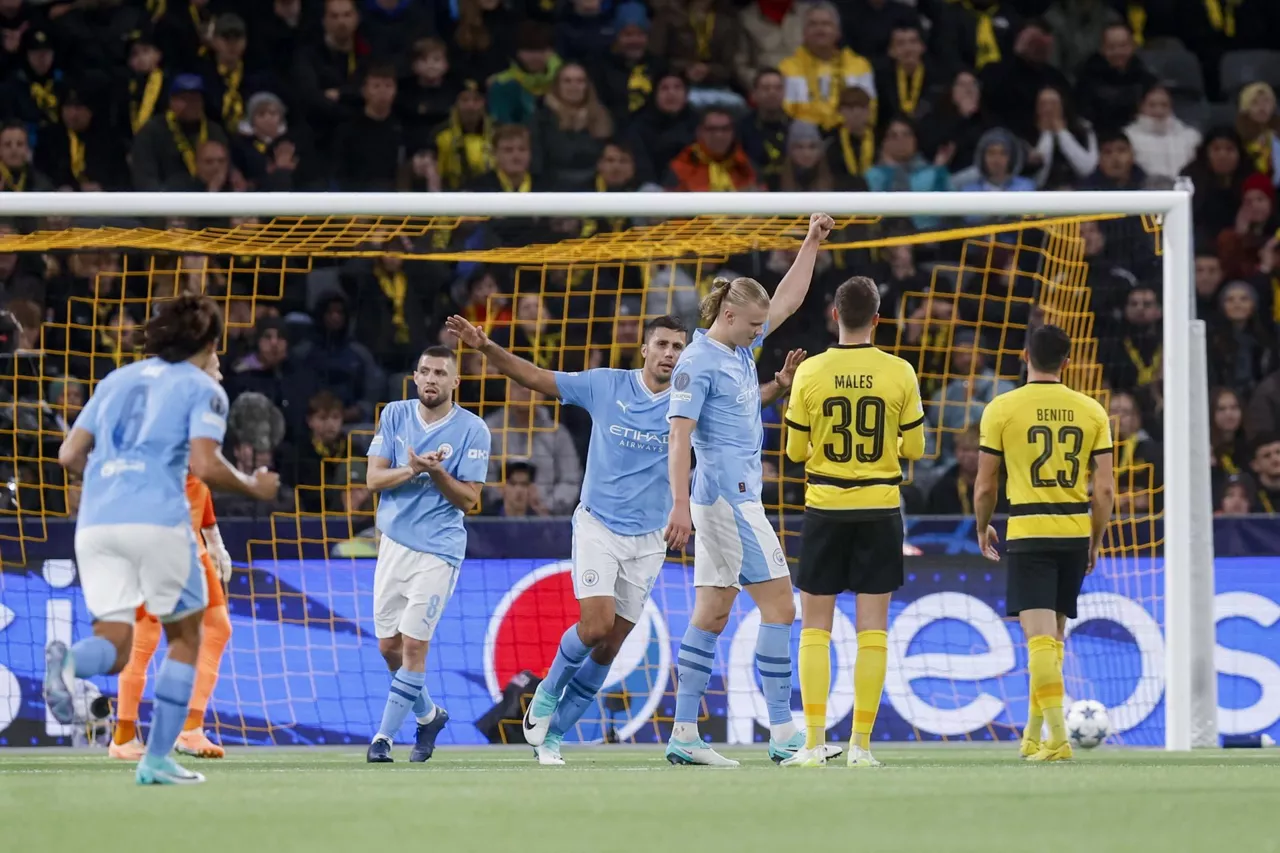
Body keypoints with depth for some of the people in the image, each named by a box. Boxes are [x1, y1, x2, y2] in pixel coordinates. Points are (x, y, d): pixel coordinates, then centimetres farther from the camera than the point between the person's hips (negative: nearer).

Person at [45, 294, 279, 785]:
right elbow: (205, 466, -9)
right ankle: (157, 759, 9)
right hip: (157, 519, -4)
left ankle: (68, 661, -33)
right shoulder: (202, 389, 4)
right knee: (185, 635, 14)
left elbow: (70, 455, 16)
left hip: (95, 521, 4)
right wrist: (254, 487, 8)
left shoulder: (117, 380, 20)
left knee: (114, 647, 3)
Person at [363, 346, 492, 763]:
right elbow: (373, 478, -1)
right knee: (389, 646, 7)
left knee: (414, 644, -10)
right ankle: (428, 715, 30)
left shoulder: (472, 430, -6)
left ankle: (384, 736, -4)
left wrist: (437, 472, -23)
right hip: (394, 541, 4)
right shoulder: (395, 415, 4)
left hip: (438, 550, -4)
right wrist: (412, 470, -18)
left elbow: (469, 498, -6)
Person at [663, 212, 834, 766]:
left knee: (713, 614, 7)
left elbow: (787, 300, 26)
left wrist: (812, 242, 21)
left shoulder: (739, 351, 14)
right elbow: (679, 434, -17)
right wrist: (680, 506, -24)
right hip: (729, 496, -10)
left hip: (730, 499, 10)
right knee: (778, 605, -9)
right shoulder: (698, 362, -12)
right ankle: (783, 735, -10)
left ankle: (684, 736, 6)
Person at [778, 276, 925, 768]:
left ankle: (815, 742, -1)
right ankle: (861, 744, 0)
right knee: (872, 629, 4)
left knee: (815, 628, 6)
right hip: (880, 508, 0)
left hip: (825, 509, 0)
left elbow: (794, 451, 0)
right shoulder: (900, 374, -4)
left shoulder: (811, 373, -5)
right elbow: (915, 448, 2)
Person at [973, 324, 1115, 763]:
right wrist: (1095, 541, 14)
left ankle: (1058, 738, -19)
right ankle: (1033, 735, 25)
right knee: (1052, 636, 17)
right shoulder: (1092, 411, 4)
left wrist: (983, 528, 17)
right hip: (1075, 531, 4)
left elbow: (985, 485, 0)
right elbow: (1104, 488, 2)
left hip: (1028, 533, -4)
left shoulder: (1002, 409, -4)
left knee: (1039, 636, -8)